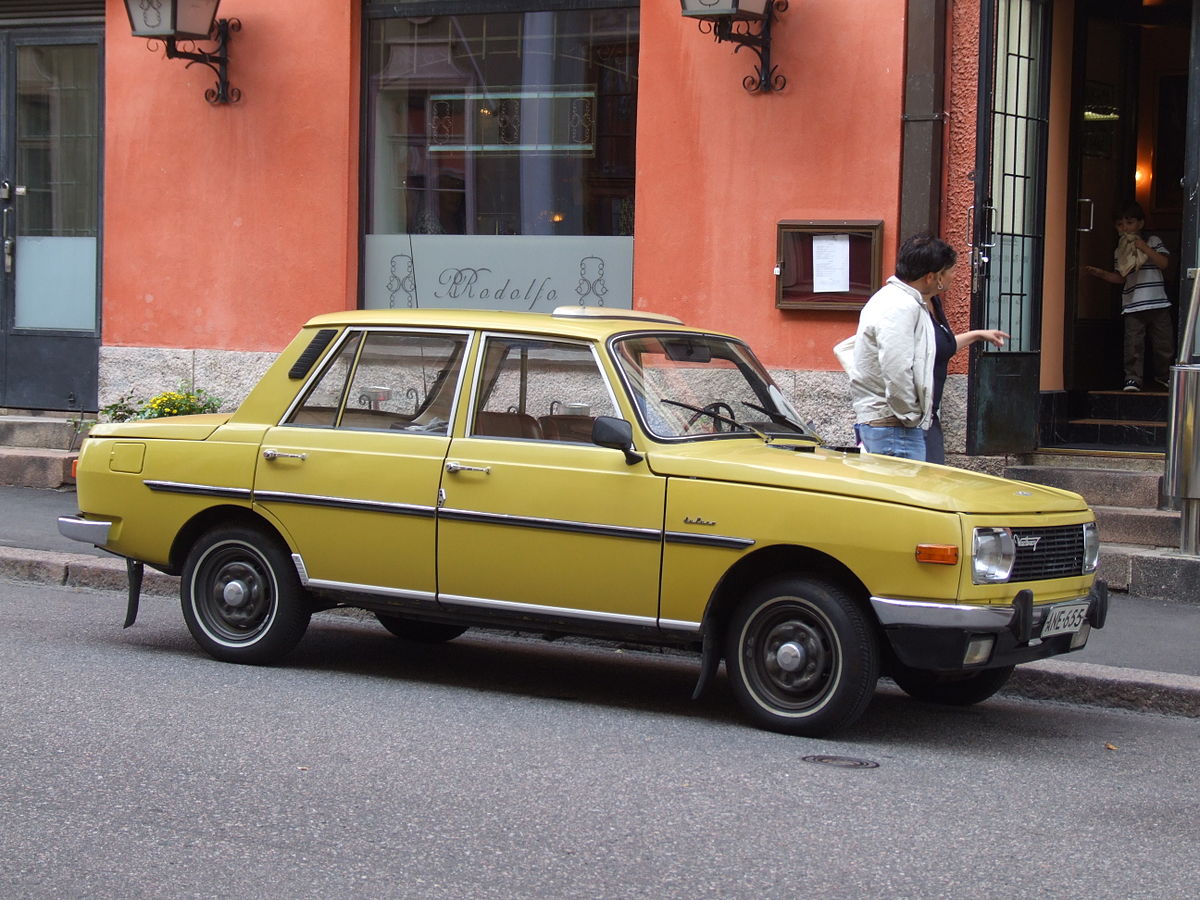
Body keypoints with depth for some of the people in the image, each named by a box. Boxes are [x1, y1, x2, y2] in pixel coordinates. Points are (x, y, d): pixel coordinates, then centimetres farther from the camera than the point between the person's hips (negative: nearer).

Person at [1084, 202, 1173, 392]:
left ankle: (1163, 376, 23)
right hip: (1132, 305, 1)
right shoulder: (1120, 251, 13)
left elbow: (1164, 263, -6)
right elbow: (1121, 277, 13)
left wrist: (1145, 248, -11)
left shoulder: (1153, 241, 6)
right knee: (1133, 343, -8)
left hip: (1157, 303, -1)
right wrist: (1102, 274, -1)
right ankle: (1133, 379, -5)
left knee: (1163, 342, 5)